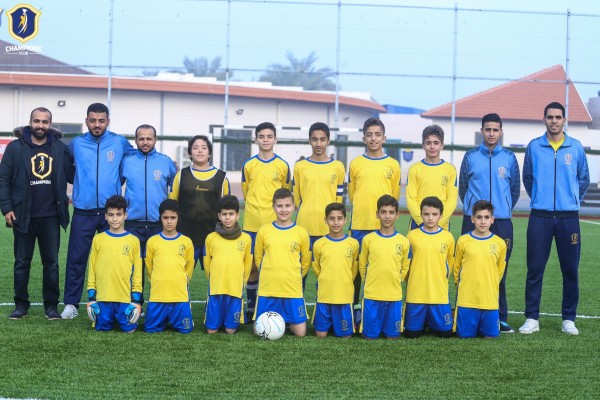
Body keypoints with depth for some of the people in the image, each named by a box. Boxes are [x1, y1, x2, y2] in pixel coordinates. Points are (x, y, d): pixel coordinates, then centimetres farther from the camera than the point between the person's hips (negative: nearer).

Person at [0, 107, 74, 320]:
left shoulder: (60, 148, 4)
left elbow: (72, 174, 11)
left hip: (51, 217, 1)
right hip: (23, 216, -1)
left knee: (52, 262, 7)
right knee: (22, 262, 8)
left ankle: (51, 305, 16)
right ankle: (21, 304, 18)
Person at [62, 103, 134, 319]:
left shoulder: (120, 143, 3)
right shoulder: (76, 144, 5)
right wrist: (83, 180, 14)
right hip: (83, 212, 0)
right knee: (76, 258, 0)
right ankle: (71, 303, 8)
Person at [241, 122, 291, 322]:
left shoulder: (283, 166, 3)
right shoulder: (248, 165, 4)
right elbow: (246, 192, 13)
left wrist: (277, 211, 10)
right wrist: (256, 210, 9)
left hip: (275, 224, 0)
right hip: (252, 224, 1)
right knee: (252, 265, 4)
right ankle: (250, 307, 14)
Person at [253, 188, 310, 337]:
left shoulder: (301, 233, 0)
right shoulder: (264, 231, 1)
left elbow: (305, 263, 10)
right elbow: (258, 259, 11)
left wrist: (293, 278, 8)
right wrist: (269, 276, 8)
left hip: (293, 290, 0)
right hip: (267, 290, 0)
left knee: (300, 333, -3)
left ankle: (286, 321, 28)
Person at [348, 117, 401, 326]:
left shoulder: (393, 165, 5)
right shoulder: (355, 164, 5)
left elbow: (395, 195, 11)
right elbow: (352, 194, 12)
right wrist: (363, 211, 9)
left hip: (384, 226, 0)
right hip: (359, 225, 0)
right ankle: (355, 305, 12)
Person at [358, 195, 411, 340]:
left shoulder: (403, 242, -1)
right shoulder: (368, 239, -2)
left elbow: (405, 268, 12)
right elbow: (362, 265, 9)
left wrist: (394, 283, 10)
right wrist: (370, 283, 9)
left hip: (394, 296, 1)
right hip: (372, 295, -1)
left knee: (392, 336, 5)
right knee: (370, 336, 2)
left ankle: (388, 329, 34)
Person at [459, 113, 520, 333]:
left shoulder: (509, 158, 6)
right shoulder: (471, 156, 4)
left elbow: (515, 189, 14)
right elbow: (462, 187, 12)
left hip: (502, 222, 0)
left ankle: (500, 317, 8)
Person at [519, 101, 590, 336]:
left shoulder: (576, 148, 4)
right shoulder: (534, 147, 3)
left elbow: (584, 179, 14)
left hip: (568, 217, 0)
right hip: (540, 217, 0)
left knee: (570, 270, 3)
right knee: (535, 269, -1)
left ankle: (569, 319, 12)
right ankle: (532, 318, 6)